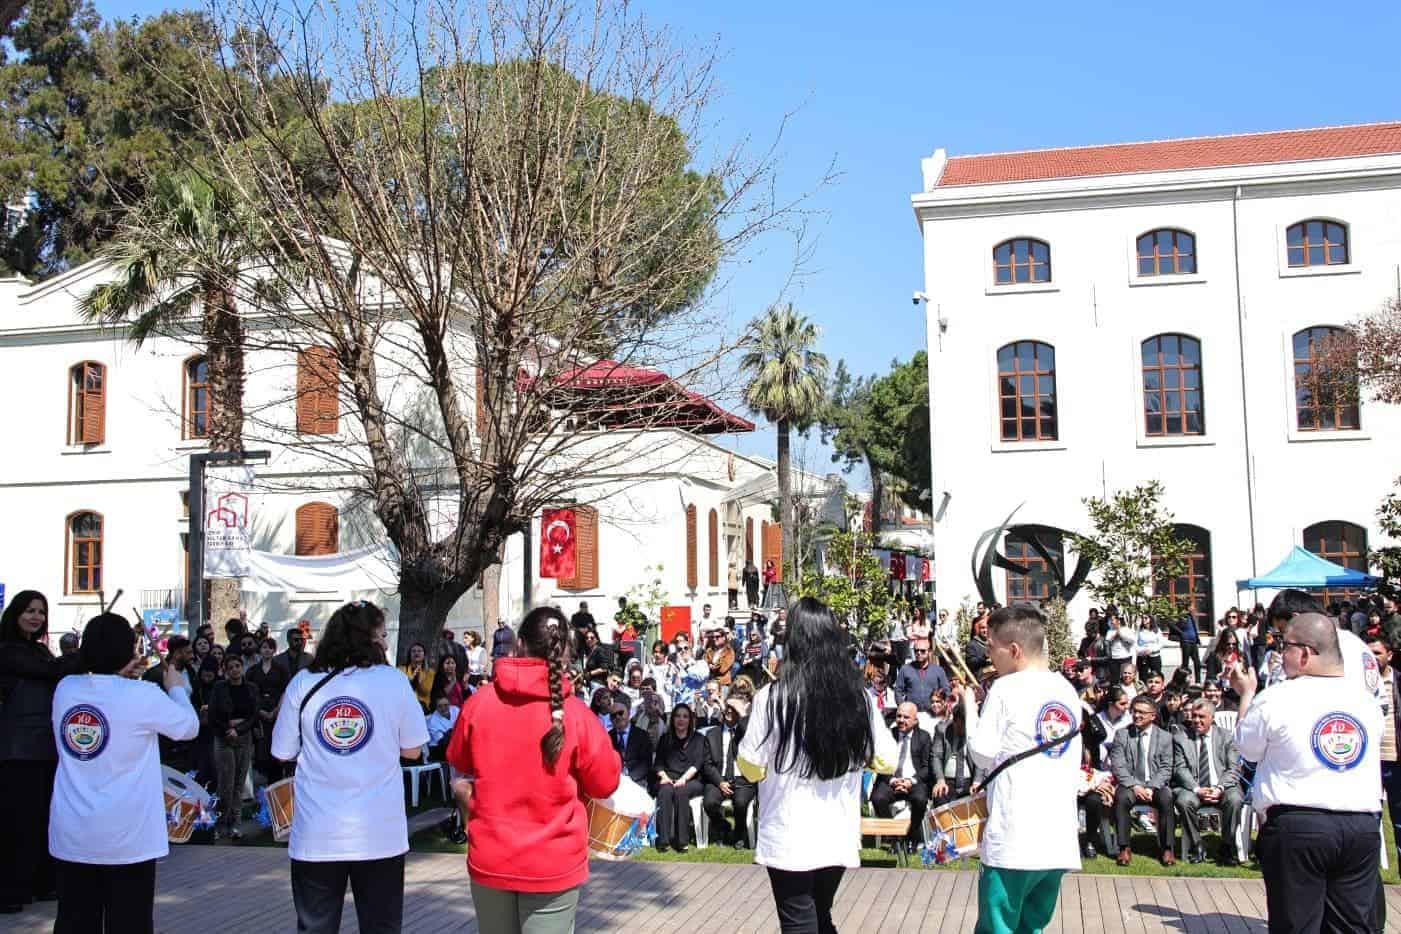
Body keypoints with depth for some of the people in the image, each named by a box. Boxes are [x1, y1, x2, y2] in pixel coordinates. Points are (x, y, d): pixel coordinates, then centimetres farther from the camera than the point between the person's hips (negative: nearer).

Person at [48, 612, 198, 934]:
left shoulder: (65, 689, 0)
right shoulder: (143, 695, -14)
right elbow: (190, 727, 1)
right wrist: (176, 688, 15)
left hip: (71, 834, 5)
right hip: (126, 836, -5)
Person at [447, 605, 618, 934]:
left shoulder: (478, 703, -8)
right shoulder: (576, 713, -14)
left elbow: (459, 761, 10)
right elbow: (605, 784, -4)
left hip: (489, 860, 2)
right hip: (553, 864, -2)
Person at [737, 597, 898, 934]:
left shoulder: (772, 697, -14)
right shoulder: (859, 698, -4)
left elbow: (752, 769, -9)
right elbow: (887, 762, 5)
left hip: (788, 840, -4)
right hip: (839, 837, 4)